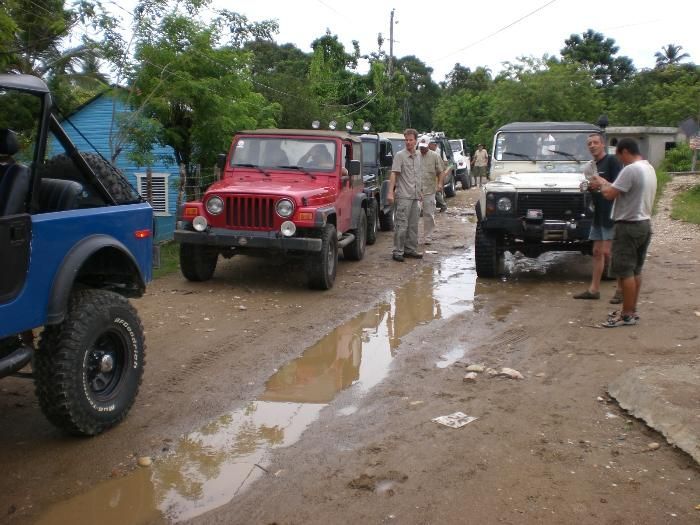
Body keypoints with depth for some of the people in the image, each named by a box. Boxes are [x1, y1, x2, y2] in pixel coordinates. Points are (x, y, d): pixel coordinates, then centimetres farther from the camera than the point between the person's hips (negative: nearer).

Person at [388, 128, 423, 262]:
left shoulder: (418, 156, 13)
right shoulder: (400, 155, -7)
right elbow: (394, 174, -13)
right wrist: (390, 192, -22)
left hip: (415, 196, 7)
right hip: (403, 196, -7)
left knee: (413, 225, 11)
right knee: (401, 225, -7)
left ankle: (411, 250, 20)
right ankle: (398, 252, -3)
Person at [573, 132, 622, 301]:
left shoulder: (611, 161, -9)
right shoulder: (592, 166, 14)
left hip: (611, 213, -8)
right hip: (598, 213, 8)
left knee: (607, 252, -9)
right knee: (597, 252, 9)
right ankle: (594, 289, 14)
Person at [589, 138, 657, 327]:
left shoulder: (631, 169, -19)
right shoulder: (649, 168, 13)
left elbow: (610, 195, -18)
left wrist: (600, 183, 0)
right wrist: (606, 184, 13)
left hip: (629, 226, -10)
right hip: (644, 224, 10)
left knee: (625, 272, -4)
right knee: (635, 270, 15)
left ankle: (627, 315, 1)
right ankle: (631, 311, 22)